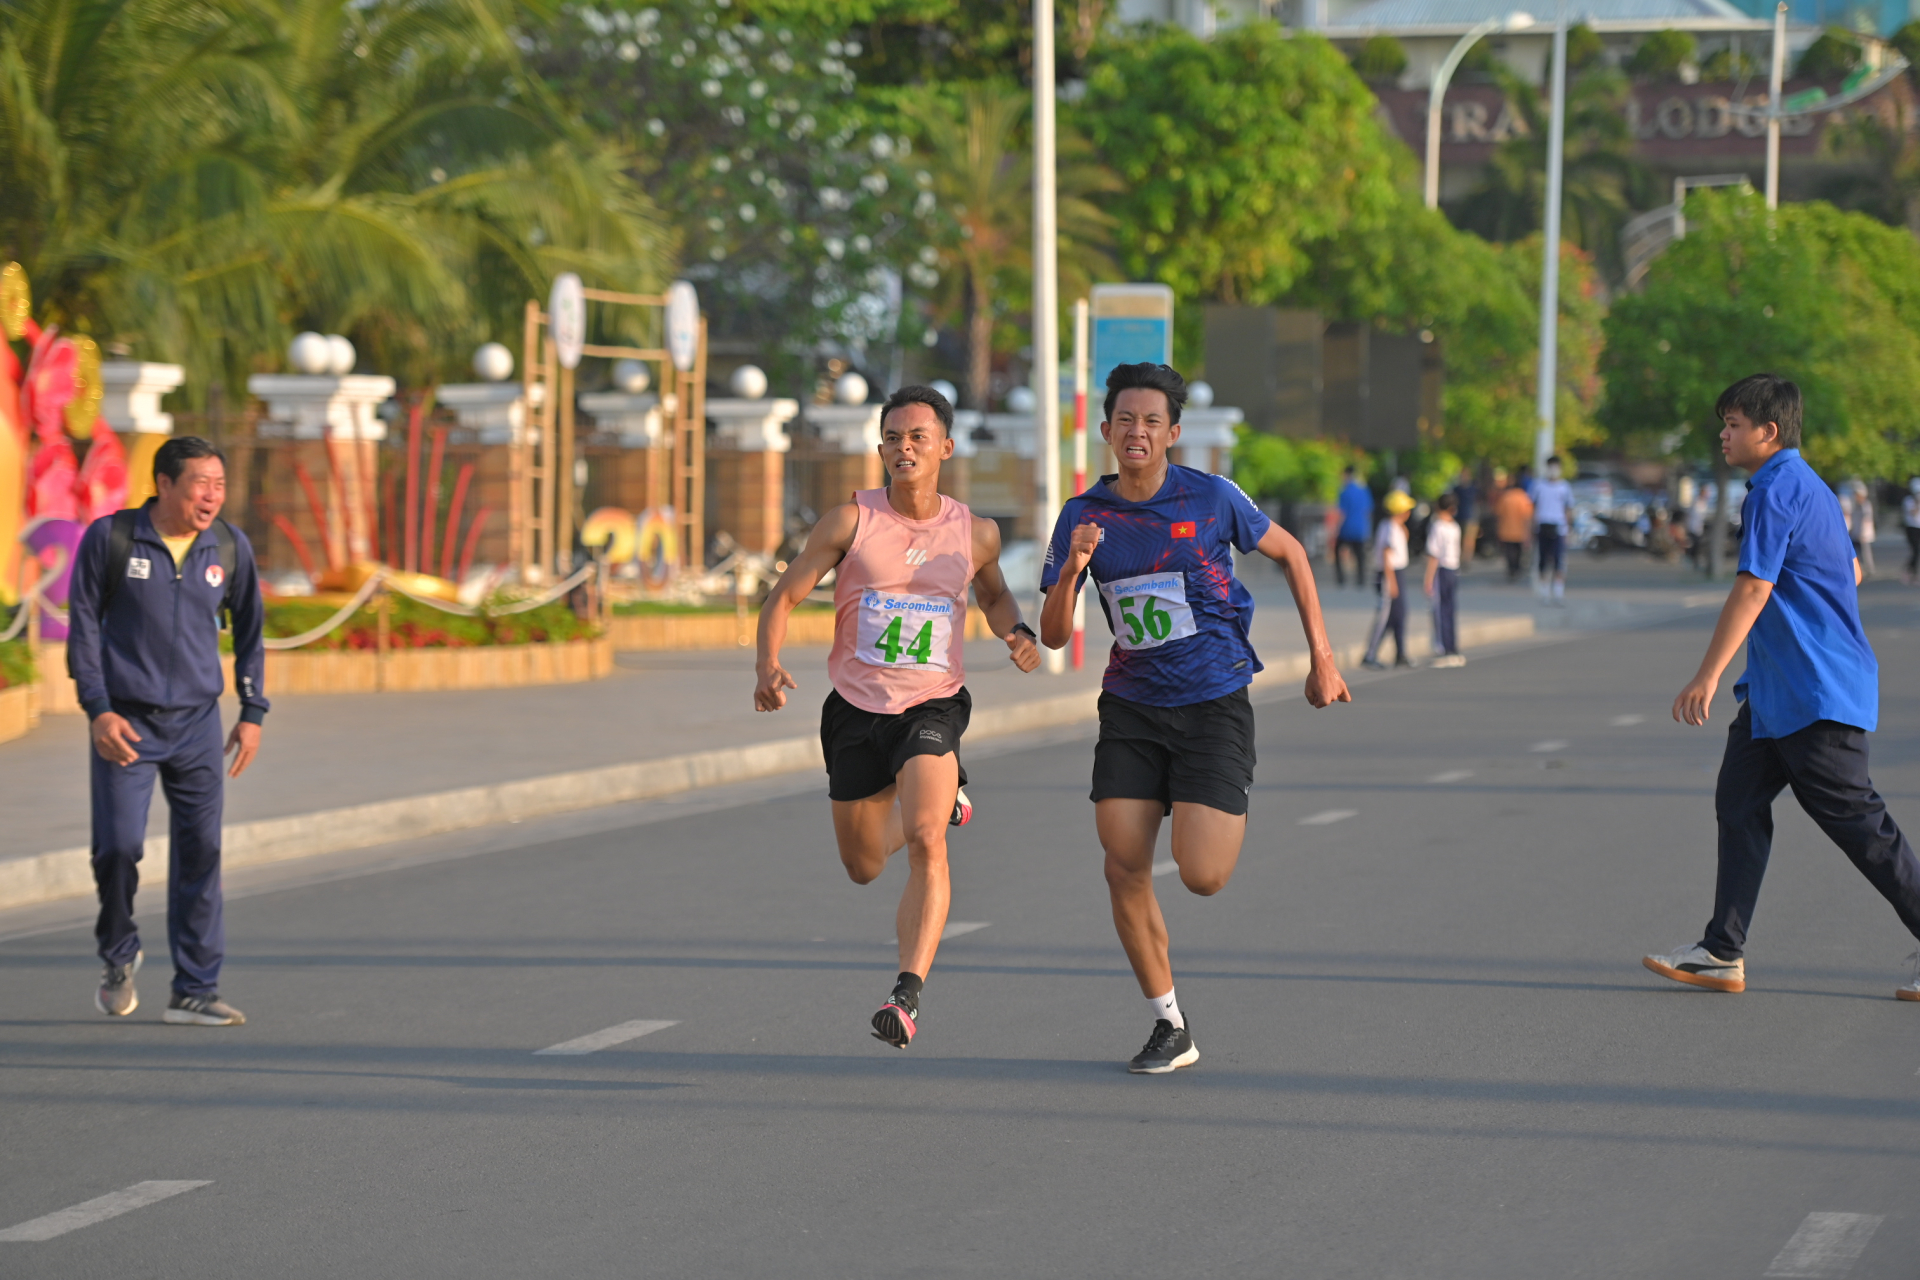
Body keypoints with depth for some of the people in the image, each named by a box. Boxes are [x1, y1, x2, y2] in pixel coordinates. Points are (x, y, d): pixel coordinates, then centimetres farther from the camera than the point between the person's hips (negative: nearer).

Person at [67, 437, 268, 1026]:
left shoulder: (230, 548, 2)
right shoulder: (109, 539, -6)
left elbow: (249, 630, 14)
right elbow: (83, 623, -1)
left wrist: (253, 713, 10)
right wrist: (97, 709, -9)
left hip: (197, 723, 3)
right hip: (125, 722, -3)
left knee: (200, 854, -2)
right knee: (119, 845, -9)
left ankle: (195, 991, 5)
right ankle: (119, 957, 20)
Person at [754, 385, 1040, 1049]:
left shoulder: (975, 533, -1)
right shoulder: (851, 520, -7)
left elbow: (994, 595, 21)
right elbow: (784, 596, -6)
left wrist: (1019, 635, -1)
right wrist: (768, 664, -24)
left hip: (932, 706, -2)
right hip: (856, 707, 2)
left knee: (926, 842, -27)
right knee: (864, 867, 17)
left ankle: (908, 994, -32)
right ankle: (942, 798, 50)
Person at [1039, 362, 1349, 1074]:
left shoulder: (1211, 499, -8)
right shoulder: (1084, 516, -1)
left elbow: (1290, 554, 7)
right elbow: (1053, 635, -2)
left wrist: (1322, 660, 6)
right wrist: (1072, 568, -22)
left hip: (1213, 703, -3)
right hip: (1131, 709, 3)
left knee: (1201, 877, -14)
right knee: (1124, 870, -6)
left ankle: (1232, 814, 24)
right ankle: (1170, 1028, 9)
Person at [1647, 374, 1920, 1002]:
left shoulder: (1775, 492, -16)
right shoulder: (1809, 488, 16)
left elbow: (1753, 589, -22)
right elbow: (1851, 572, 26)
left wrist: (1708, 676, -24)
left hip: (1816, 697, -11)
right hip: (1777, 691, 11)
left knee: (1857, 821, -6)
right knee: (1739, 802, 7)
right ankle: (1723, 954, 7)